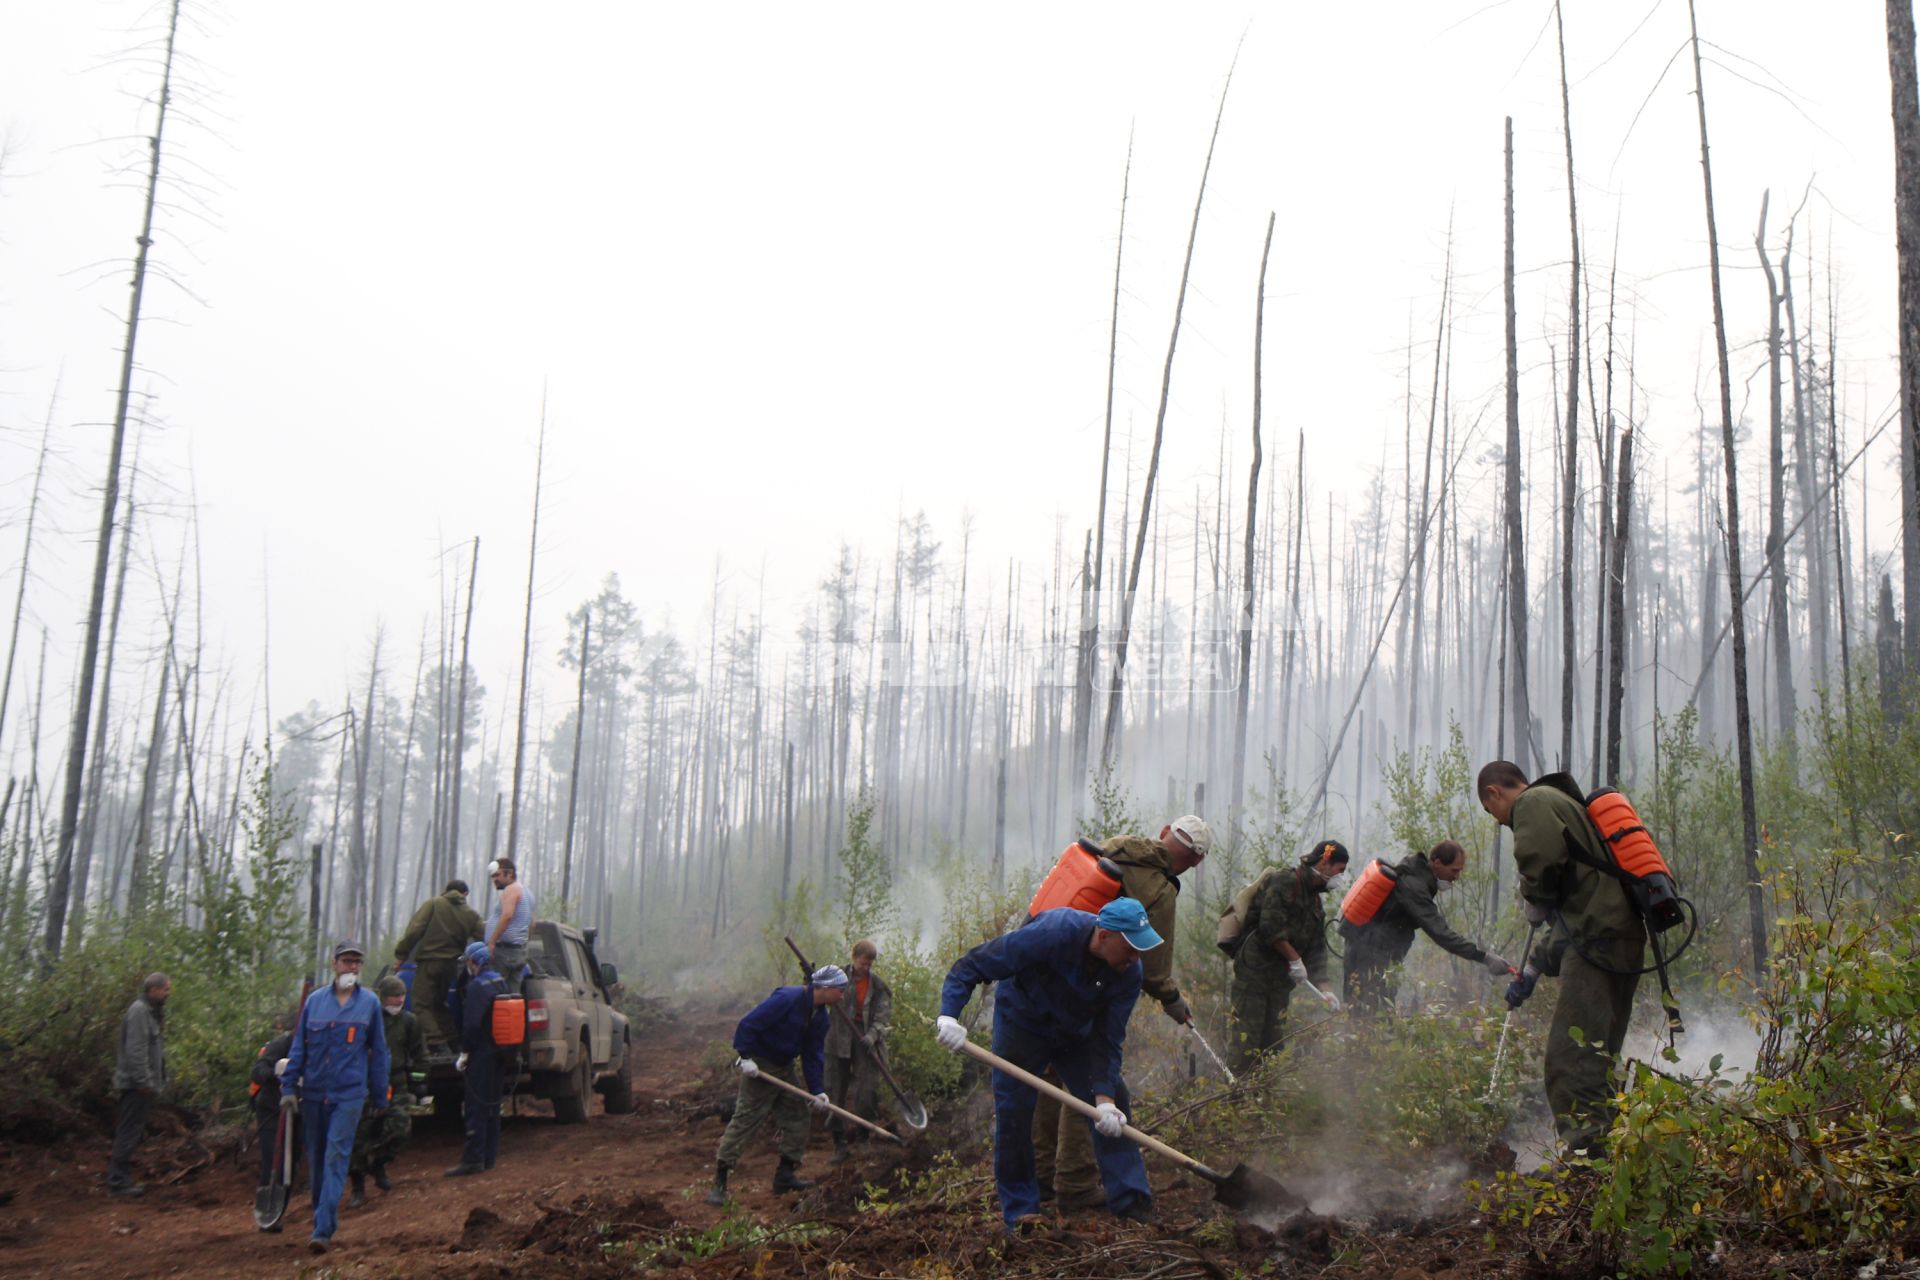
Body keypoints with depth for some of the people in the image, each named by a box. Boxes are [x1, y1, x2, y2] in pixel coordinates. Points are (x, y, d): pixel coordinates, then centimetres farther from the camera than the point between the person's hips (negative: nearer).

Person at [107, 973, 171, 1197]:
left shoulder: (150, 1011, 16)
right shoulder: (139, 1011, -15)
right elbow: (135, 1049, -21)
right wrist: (144, 1081, -23)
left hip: (141, 1085, 10)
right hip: (137, 1084, -10)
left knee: (131, 1132, 14)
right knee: (130, 1131, -8)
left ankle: (120, 1177, 21)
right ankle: (118, 1181, -6)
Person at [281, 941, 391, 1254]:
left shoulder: (370, 1003, 4)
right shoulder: (315, 1001, 6)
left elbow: (378, 1052, 9)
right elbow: (299, 1047, 9)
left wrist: (381, 1097, 9)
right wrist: (289, 1086, 1)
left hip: (349, 1094, -3)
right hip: (314, 1091, 3)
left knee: (336, 1158, -11)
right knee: (316, 1159, 12)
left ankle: (323, 1230, -15)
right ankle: (324, 1215, 30)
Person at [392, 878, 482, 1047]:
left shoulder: (433, 904, 1)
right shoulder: (472, 914, 9)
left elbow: (414, 930, -9)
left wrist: (401, 954, -7)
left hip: (429, 962, -4)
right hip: (452, 964, 4)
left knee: (421, 1005, -1)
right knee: (440, 1003, 20)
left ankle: (437, 1042, -17)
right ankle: (452, 1042, 13)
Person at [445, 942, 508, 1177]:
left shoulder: (478, 986, -16)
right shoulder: (500, 983, 13)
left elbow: (472, 1024, -20)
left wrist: (464, 1053, -13)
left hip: (481, 1054, -9)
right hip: (497, 1054, 9)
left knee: (475, 1107, -8)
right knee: (491, 1106, 13)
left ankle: (473, 1159, -9)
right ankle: (488, 1156, 18)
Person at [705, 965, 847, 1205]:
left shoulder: (819, 1017, 4)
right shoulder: (788, 999, -24)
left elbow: (813, 1055, 7)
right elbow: (749, 1023, -26)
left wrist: (816, 1091, -1)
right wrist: (745, 1057, -28)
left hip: (784, 1069, 9)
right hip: (759, 1067, -9)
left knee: (796, 1118, 10)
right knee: (745, 1120, -10)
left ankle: (785, 1175, 19)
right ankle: (719, 1183, -8)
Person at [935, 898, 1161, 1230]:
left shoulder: (1128, 974, -23)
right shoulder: (1051, 933, -38)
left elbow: (1108, 1041, -18)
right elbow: (971, 966, -33)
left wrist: (1104, 1096, -30)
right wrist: (949, 1014, -45)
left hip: (1076, 1035, 4)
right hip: (1021, 1025, -4)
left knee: (1115, 1110, -6)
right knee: (1013, 1112, -10)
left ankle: (1132, 1203, 0)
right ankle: (1020, 1210, 3)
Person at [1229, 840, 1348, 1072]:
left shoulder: (1314, 901, 18)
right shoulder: (1283, 883, -10)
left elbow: (1317, 948, 14)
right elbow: (1270, 927, -20)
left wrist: (1324, 988, 4)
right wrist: (1295, 959, -12)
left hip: (1281, 977, 9)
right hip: (1254, 969, -9)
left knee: (1274, 1039, 9)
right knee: (1248, 1039, -10)